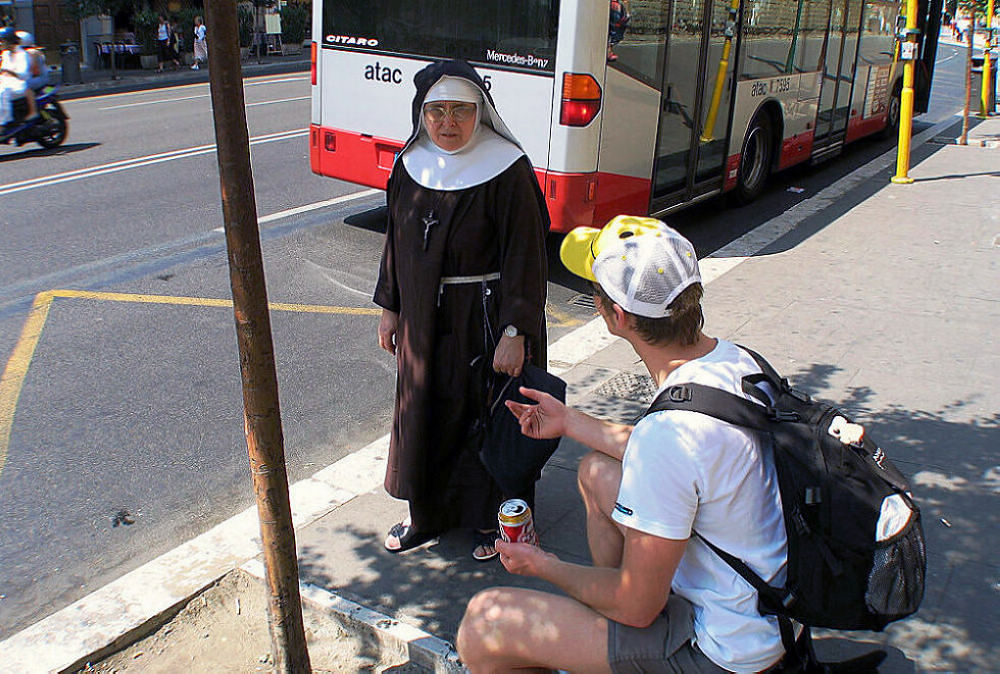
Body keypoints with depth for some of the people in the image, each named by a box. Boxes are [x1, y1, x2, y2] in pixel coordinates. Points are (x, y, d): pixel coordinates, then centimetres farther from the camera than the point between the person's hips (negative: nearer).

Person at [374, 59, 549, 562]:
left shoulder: (507, 171, -16)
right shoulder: (410, 166, 2)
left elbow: (525, 256, -17)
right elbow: (397, 241, 12)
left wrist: (515, 332, -21)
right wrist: (390, 307, 12)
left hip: (486, 318, -5)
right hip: (424, 318, 6)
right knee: (424, 411, 16)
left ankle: (493, 519, 27)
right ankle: (427, 511, 35)